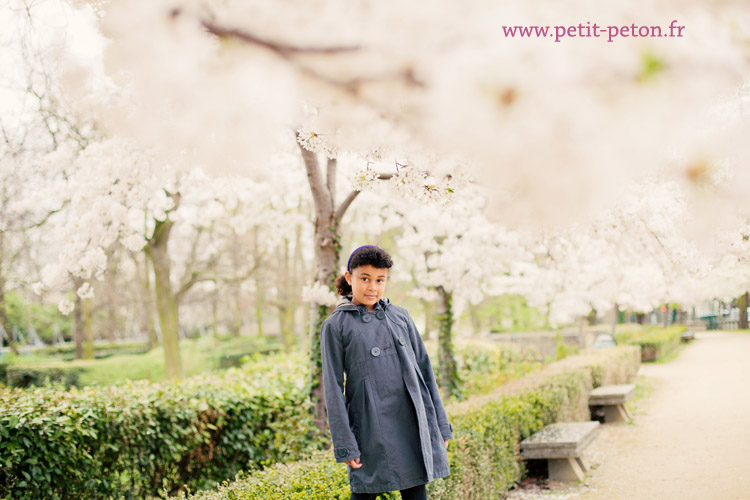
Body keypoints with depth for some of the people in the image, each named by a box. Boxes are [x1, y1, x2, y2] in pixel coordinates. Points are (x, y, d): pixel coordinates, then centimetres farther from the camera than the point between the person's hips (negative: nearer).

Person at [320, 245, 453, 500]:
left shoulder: (400, 316, 11)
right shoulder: (335, 326, -1)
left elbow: (424, 368, 13)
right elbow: (334, 389, -3)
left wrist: (441, 426, 10)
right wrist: (345, 445, -7)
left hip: (412, 422, 4)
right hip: (371, 428, -4)